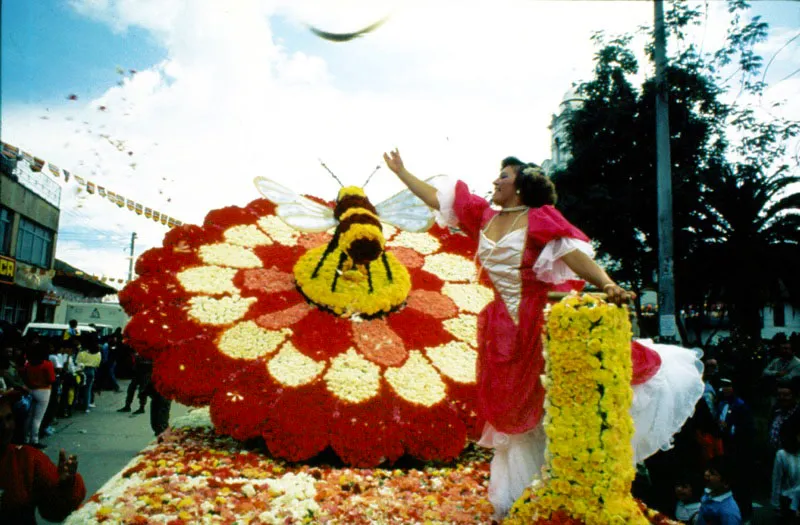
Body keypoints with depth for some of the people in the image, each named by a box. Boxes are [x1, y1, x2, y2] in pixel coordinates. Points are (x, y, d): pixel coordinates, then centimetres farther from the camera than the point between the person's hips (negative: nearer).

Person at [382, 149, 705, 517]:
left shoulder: (539, 218, -5)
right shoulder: (484, 217, 9)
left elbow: (572, 252, -18)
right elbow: (436, 198, 15)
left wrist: (606, 284, -34)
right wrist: (400, 171, 19)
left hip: (545, 320, -4)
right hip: (506, 331, 5)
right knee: (516, 410, 13)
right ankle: (521, 494, 28)